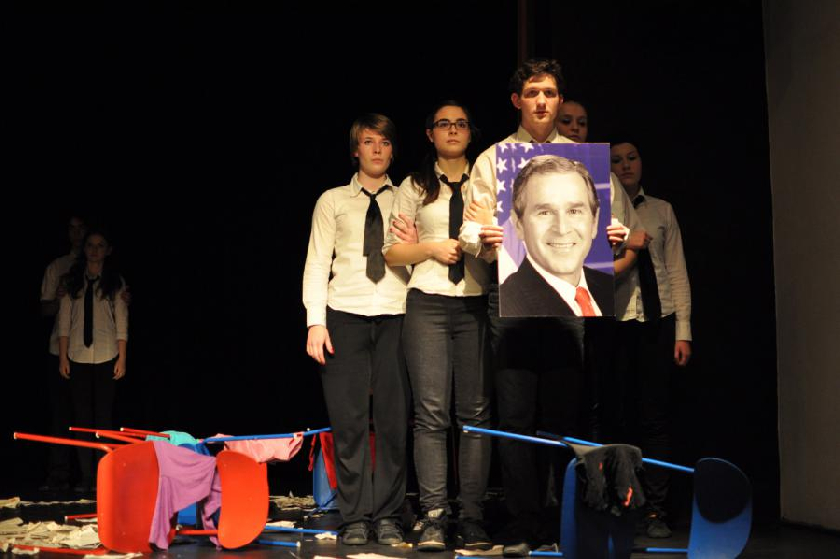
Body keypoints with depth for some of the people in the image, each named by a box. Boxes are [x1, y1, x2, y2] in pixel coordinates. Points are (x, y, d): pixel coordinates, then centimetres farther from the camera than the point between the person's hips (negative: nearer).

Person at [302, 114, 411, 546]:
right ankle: (355, 518, 5)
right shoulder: (332, 201, 12)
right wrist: (315, 322, -4)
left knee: (394, 420, -1)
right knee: (349, 421, -2)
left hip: (395, 316, 0)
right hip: (345, 316, 0)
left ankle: (387, 517, 8)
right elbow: (316, 264, 6)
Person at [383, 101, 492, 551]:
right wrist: (432, 247, -6)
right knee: (431, 412, -8)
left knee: (475, 411, -3)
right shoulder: (415, 187, 12)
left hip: (476, 305, 1)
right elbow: (392, 252, 10)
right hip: (428, 304, 0)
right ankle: (433, 518, -8)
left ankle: (472, 520, -1)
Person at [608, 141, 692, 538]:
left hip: (656, 322, 1)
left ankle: (655, 511, 3)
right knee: (619, 415, 1)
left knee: (654, 417, -1)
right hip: (614, 323, -1)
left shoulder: (662, 211, 12)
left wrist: (683, 330, 2)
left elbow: (677, 272, 8)